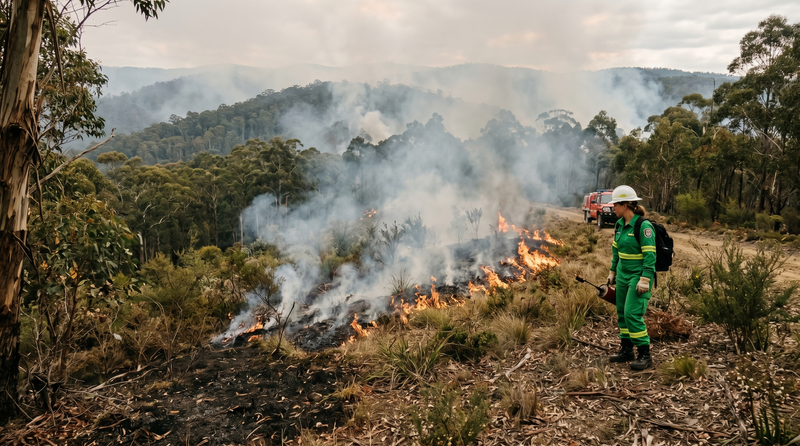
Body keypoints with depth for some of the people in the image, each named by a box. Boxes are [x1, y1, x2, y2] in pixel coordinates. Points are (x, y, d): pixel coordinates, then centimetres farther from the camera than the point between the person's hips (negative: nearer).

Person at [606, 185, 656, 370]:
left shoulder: (643, 226, -18)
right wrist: (612, 272, 19)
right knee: (622, 313, 13)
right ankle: (626, 350, 24)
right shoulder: (620, 224, 7)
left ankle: (645, 355, 0)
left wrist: (645, 280, -23)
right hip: (623, 275, 9)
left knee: (632, 314, -11)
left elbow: (650, 255, -20)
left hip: (639, 276, -9)